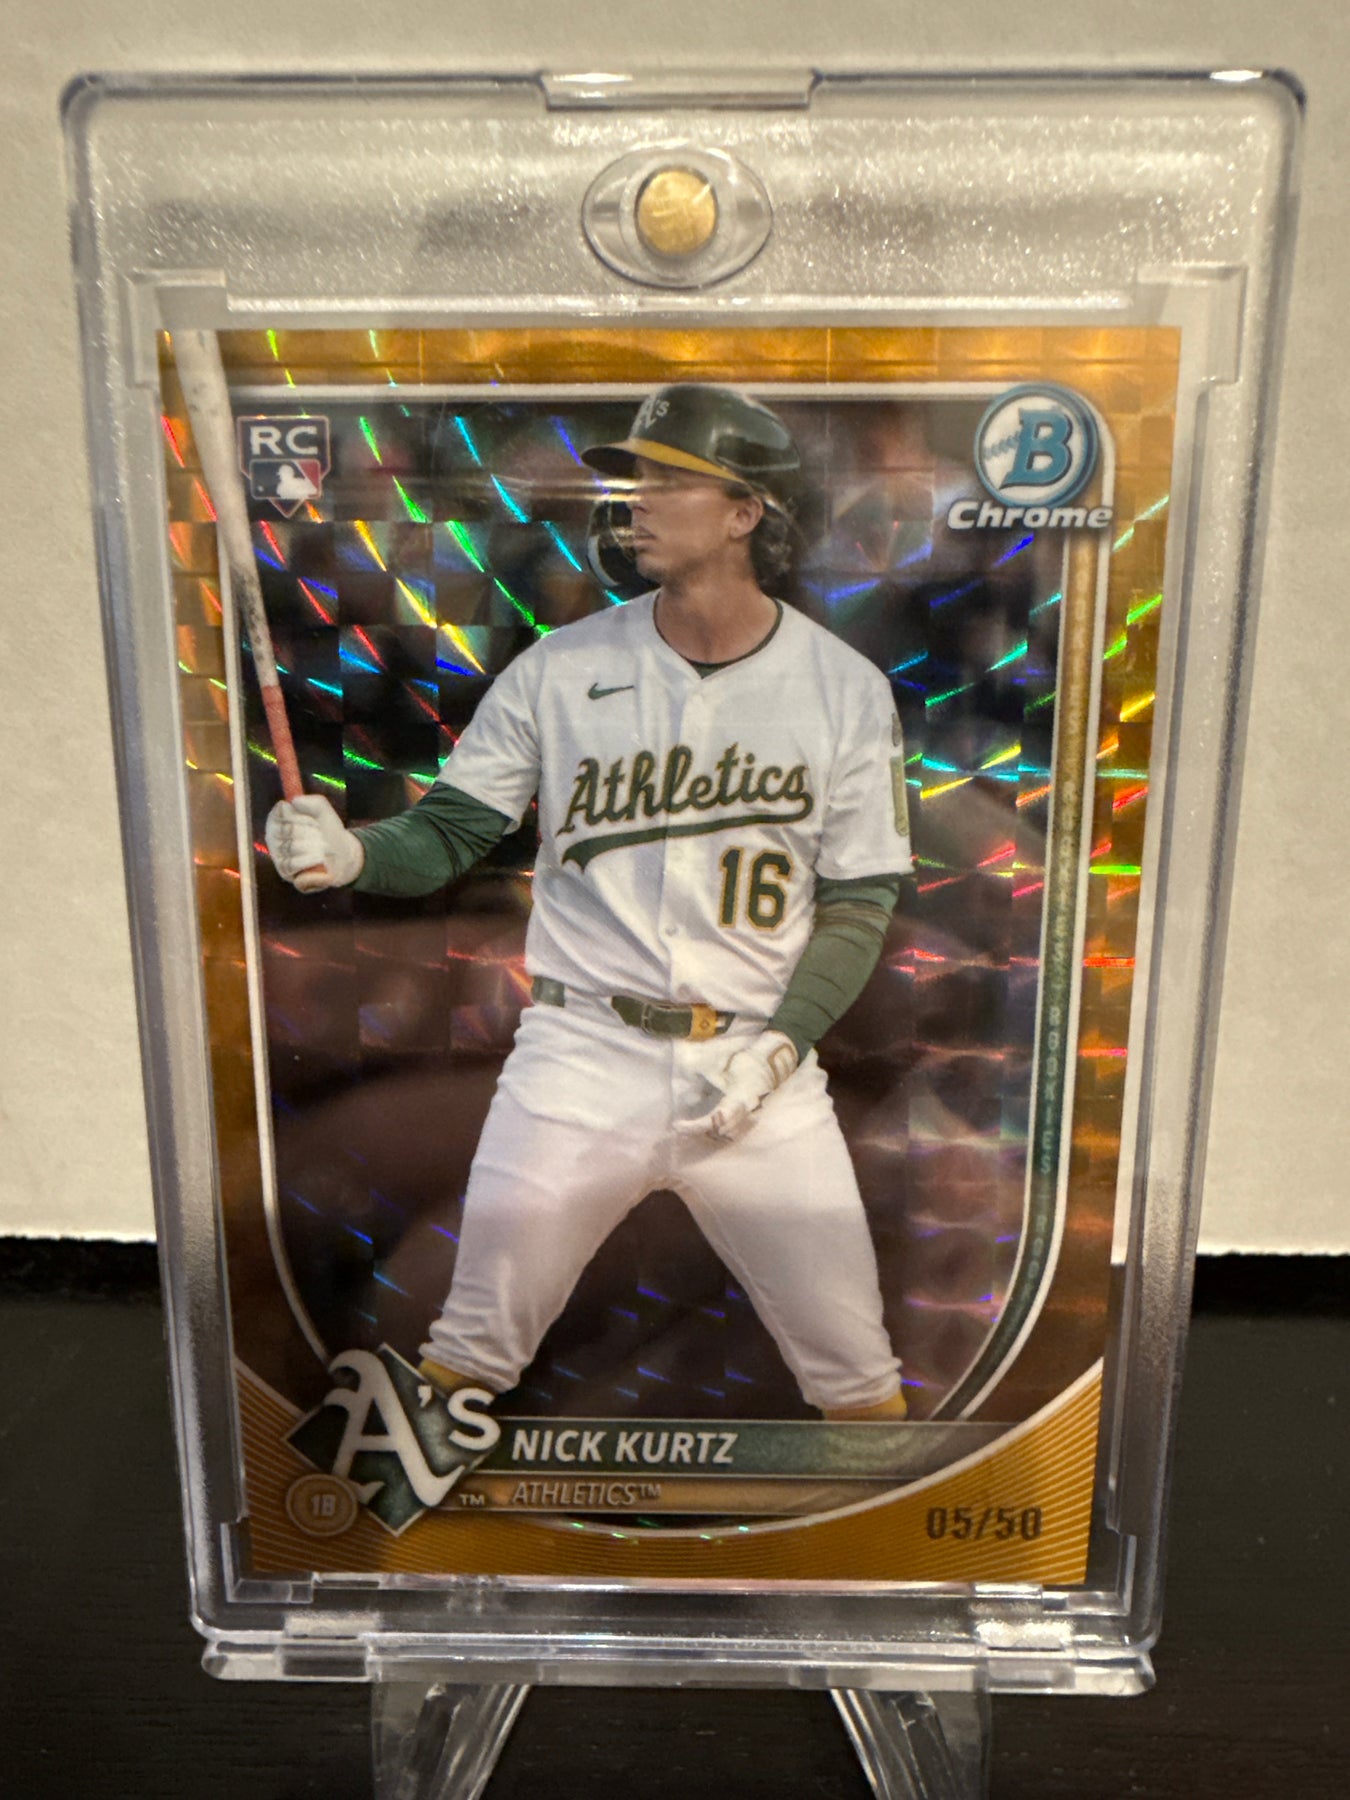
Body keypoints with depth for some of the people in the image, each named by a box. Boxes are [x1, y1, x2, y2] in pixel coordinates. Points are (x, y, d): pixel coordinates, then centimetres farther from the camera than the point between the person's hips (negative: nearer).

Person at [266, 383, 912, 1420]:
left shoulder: (847, 690, -1)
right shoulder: (558, 667, 0)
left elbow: (861, 901, 1)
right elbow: (449, 833, 0)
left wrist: (780, 1046, -10)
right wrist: (351, 853, -20)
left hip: (762, 1068, 1)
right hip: (580, 1059, 0)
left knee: (857, 1373, 9)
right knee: (469, 1351, 8)